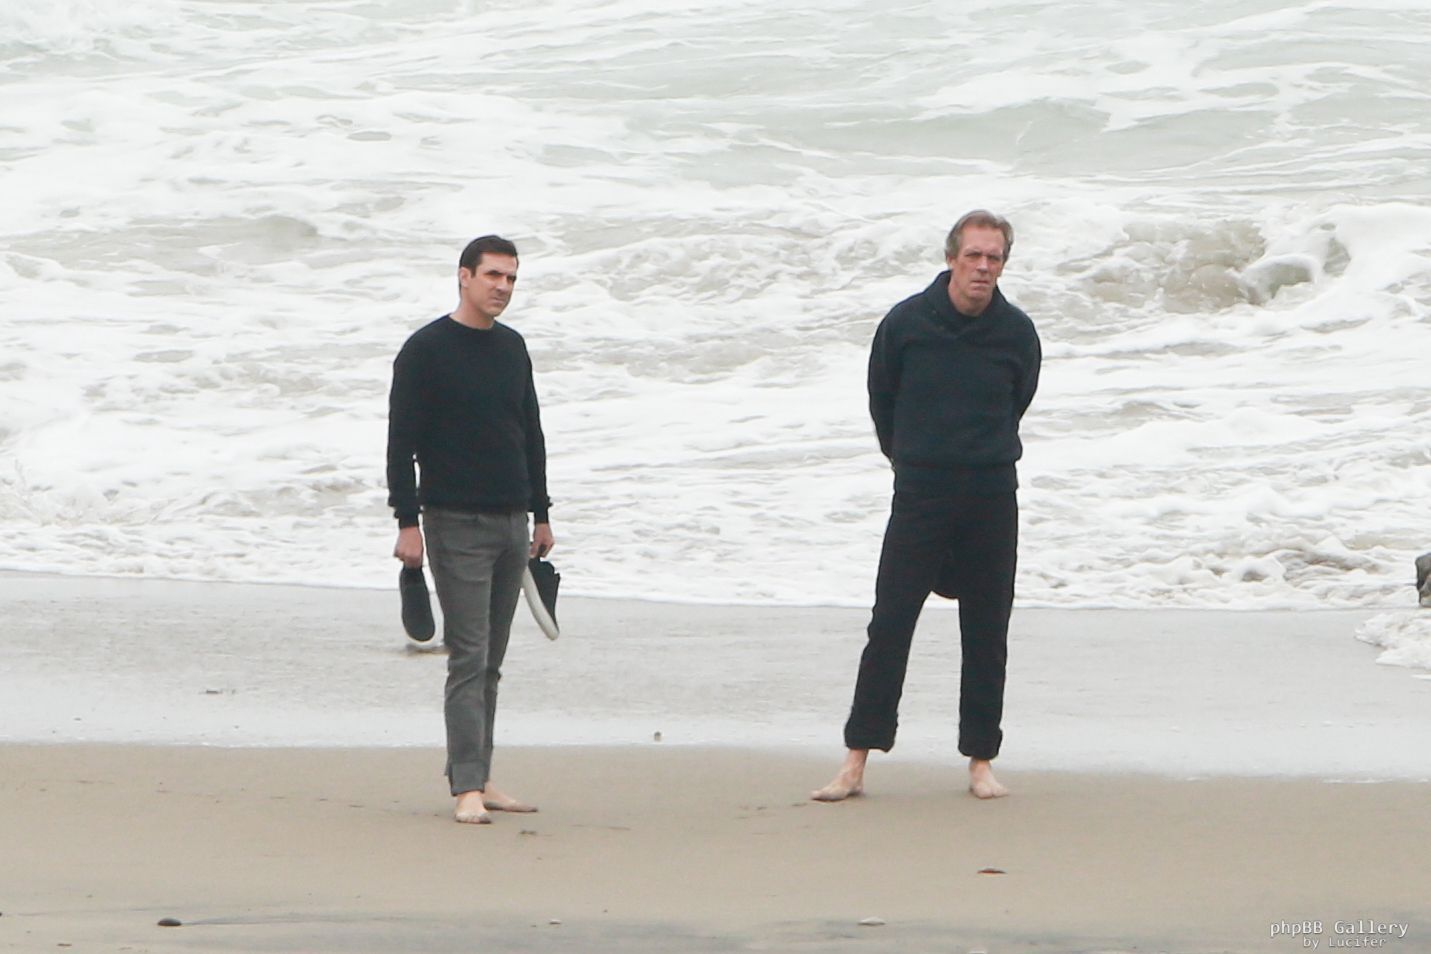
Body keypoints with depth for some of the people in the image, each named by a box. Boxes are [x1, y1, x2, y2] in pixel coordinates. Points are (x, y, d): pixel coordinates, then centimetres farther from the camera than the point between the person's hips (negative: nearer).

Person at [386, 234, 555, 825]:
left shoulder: (513, 349, 14)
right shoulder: (425, 350, -6)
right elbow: (401, 443, -8)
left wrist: (541, 515, 18)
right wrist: (407, 522, -14)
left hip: (511, 525, 6)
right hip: (456, 525, -6)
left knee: (490, 663, 9)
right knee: (469, 659, -11)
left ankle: (478, 779, 15)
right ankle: (467, 787, -13)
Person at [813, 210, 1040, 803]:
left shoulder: (1017, 334, -1)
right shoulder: (906, 323, -5)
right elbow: (881, 402, 11)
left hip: (991, 497, 1)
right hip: (919, 493, -1)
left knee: (986, 632, 4)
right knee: (889, 626, -6)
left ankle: (981, 760, 12)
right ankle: (856, 762, -4)